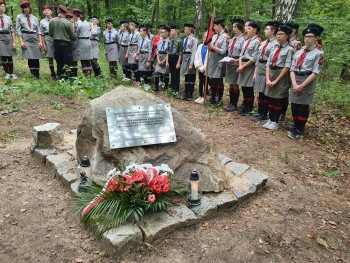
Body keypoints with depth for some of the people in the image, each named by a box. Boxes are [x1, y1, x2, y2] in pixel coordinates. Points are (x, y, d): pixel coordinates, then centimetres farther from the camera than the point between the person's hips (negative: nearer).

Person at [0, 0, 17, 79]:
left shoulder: (8, 18, 9)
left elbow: (12, 30, 6)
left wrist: (14, 42, -1)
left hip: (8, 37, 1)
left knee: (10, 57, 3)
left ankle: (11, 73, 12)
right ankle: (7, 73, 14)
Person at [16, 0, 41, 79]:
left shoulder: (34, 18, 14)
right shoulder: (19, 17, 7)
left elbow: (38, 30, 12)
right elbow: (18, 30, 2)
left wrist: (40, 41, 2)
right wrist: (21, 41, -9)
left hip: (35, 38, 2)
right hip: (26, 38, -2)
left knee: (36, 57, -2)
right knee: (30, 57, -6)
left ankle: (37, 75, 5)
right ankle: (33, 74, 3)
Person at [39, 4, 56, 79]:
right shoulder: (42, 21, 9)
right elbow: (41, 34, 9)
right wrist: (43, 44, 2)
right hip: (48, 39, 0)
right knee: (50, 58, 1)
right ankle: (53, 74, 7)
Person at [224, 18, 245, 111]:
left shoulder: (243, 40, -11)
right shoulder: (232, 39, 11)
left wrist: (236, 60, -24)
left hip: (237, 64, -7)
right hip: (229, 63, 7)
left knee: (235, 85, 3)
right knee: (231, 85, 12)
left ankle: (234, 105, 13)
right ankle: (231, 103, 22)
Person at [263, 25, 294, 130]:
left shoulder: (289, 49, -7)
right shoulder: (275, 48, 11)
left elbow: (287, 67, -14)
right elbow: (268, 64, 6)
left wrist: (276, 80, -16)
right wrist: (268, 79, -6)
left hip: (282, 76, -6)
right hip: (271, 74, 6)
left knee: (278, 100, 1)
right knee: (271, 99, 10)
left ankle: (275, 122, 12)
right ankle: (270, 120, 21)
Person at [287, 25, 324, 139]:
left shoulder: (319, 53, -5)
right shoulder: (299, 51, 10)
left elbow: (315, 72, -12)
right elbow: (292, 69, 4)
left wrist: (302, 85, -17)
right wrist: (294, 84, -11)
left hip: (307, 82, -5)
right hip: (295, 81, 5)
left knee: (303, 106, 3)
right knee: (294, 105, 9)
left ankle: (300, 129, 17)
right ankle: (296, 126, 29)